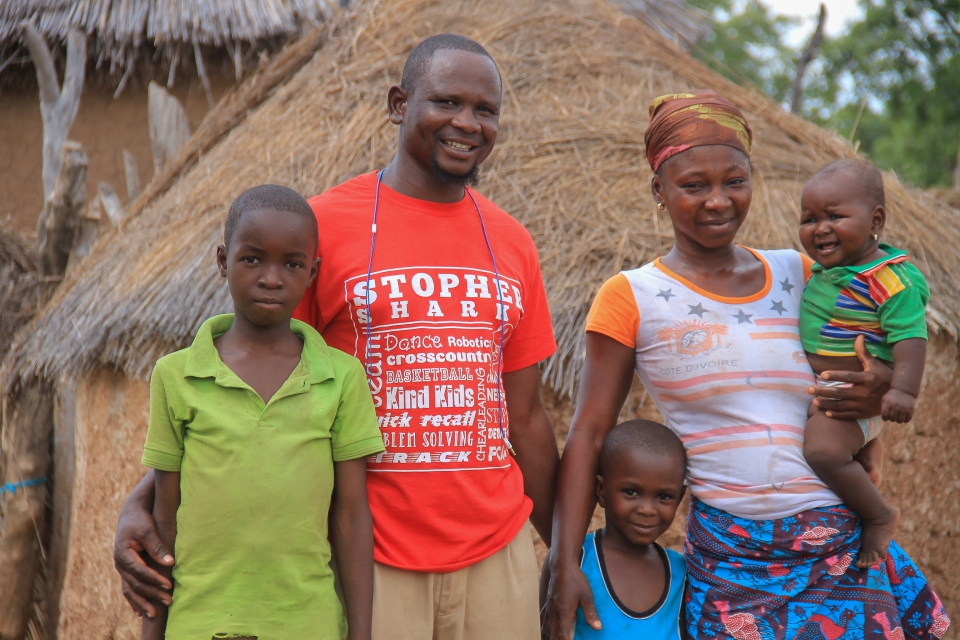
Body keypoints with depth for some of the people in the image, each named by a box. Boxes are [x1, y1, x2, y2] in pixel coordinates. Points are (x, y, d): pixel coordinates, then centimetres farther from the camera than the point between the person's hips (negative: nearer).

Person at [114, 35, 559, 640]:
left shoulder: (513, 244, 8)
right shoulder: (324, 225, -6)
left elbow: (526, 416, 13)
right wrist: (141, 502, -13)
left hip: (497, 554, 4)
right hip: (371, 557, -4)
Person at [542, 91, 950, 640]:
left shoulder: (799, 275, 8)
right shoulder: (632, 299, -2)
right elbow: (588, 435, -4)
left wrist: (879, 392, -3)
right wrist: (565, 565, -13)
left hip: (842, 547, 3)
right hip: (730, 560, -3)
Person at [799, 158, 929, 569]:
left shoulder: (891, 280, -19)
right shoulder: (823, 269, 7)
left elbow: (910, 335, -23)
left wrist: (903, 390, -34)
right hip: (812, 392, 10)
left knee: (823, 449, -29)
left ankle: (880, 516, -9)